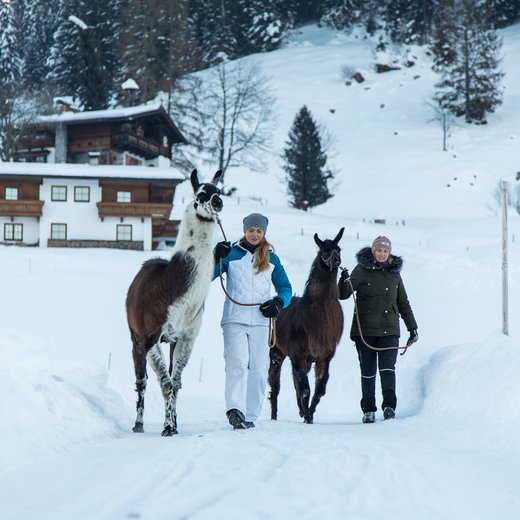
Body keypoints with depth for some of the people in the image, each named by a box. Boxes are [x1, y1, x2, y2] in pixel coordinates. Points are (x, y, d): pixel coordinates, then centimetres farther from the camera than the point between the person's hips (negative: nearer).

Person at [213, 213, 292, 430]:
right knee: (238, 363, -19)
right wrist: (216, 259, -18)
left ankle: (250, 416, 8)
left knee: (259, 369, 1)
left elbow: (285, 287, 16)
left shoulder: (271, 258, 13)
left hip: (260, 321, 3)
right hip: (234, 320, -3)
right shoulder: (231, 253, 5)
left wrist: (279, 302, -4)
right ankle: (235, 409, -28)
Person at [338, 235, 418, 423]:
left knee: (388, 368, -13)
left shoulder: (394, 274, 12)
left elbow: (403, 304, 20)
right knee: (368, 371, 4)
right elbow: (343, 295, -7)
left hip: (389, 330, 2)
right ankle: (368, 410, 12)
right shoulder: (361, 270, 1)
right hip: (365, 330, -2)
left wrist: (412, 328, 20)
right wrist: (344, 282, -28)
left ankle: (389, 406, -18)